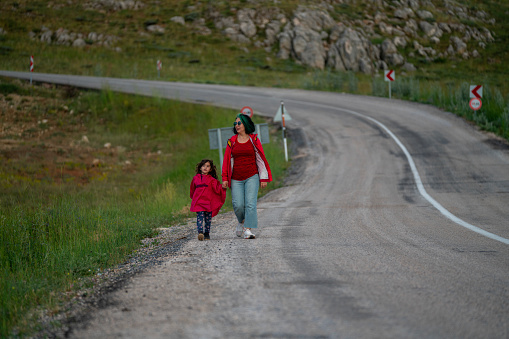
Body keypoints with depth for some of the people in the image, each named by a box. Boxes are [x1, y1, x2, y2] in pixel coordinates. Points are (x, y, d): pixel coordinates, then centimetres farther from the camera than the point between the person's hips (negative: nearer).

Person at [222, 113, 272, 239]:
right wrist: (225, 178, 4)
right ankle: (241, 222, 25)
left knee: (250, 204, -13)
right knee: (238, 205, -6)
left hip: (252, 177, -2)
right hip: (236, 179, 2)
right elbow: (227, 160, 10)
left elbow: (261, 159, 5)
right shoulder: (232, 141, 8)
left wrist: (263, 178, 1)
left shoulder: (254, 140, 3)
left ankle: (248, 230, -14)